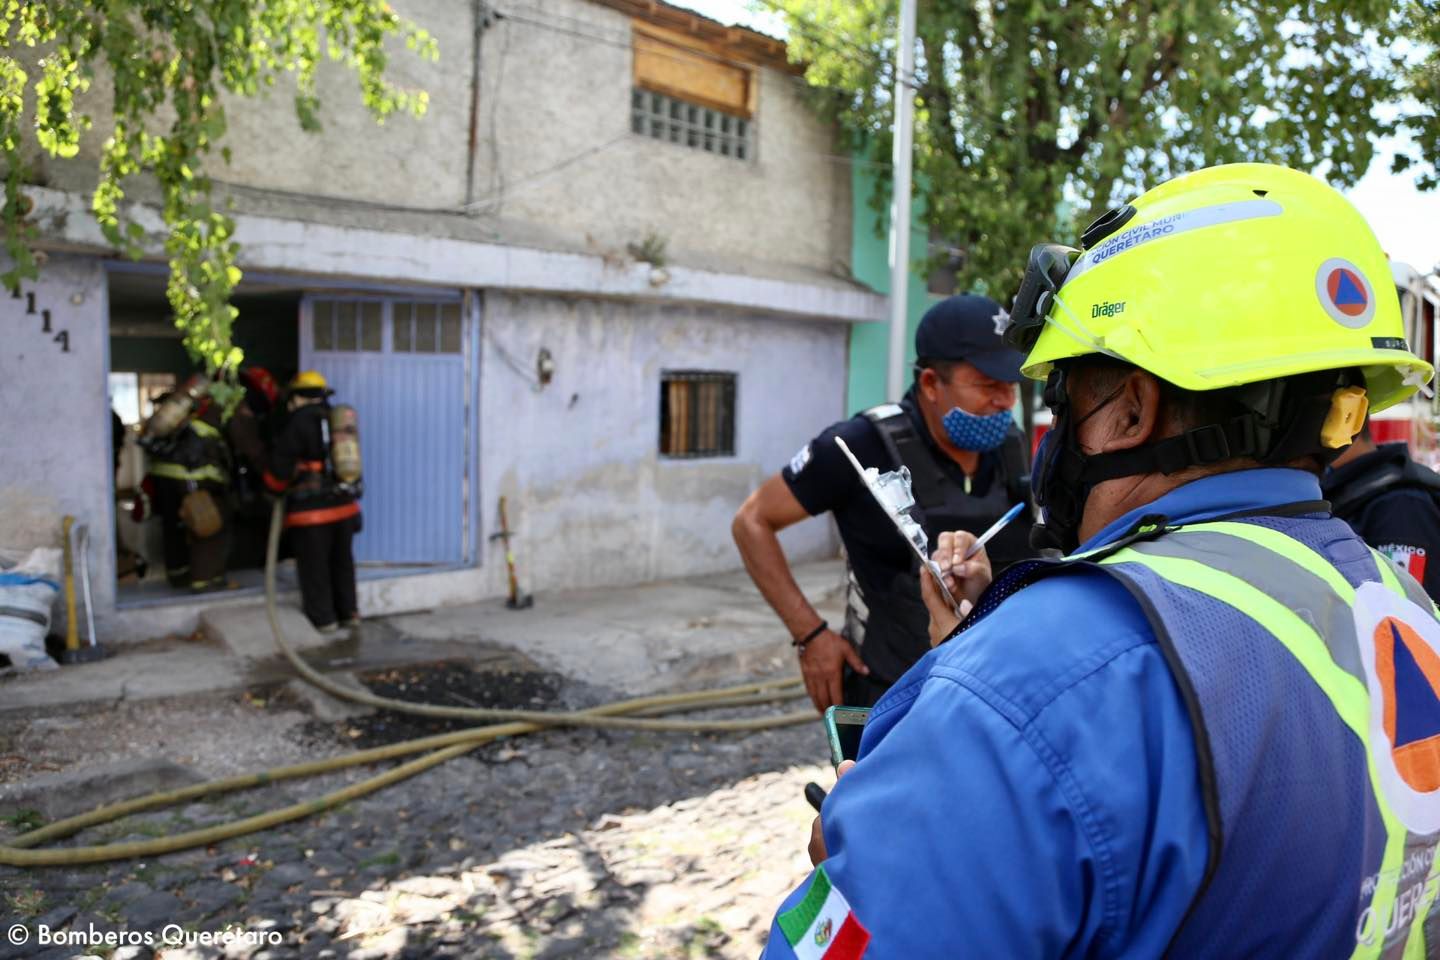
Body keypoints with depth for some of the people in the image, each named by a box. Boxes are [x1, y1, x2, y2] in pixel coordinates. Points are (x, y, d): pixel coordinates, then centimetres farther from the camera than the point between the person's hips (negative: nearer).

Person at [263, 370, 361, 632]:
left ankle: (323, 618, 12)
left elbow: (279, 466, -8)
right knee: (342, 561, 18)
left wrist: (273, 487, 12)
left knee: (314, 566, 6)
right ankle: (348, 612, 25)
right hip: (344, 504, 6)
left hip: (311, 509, -6)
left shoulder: (298, 423, -10)